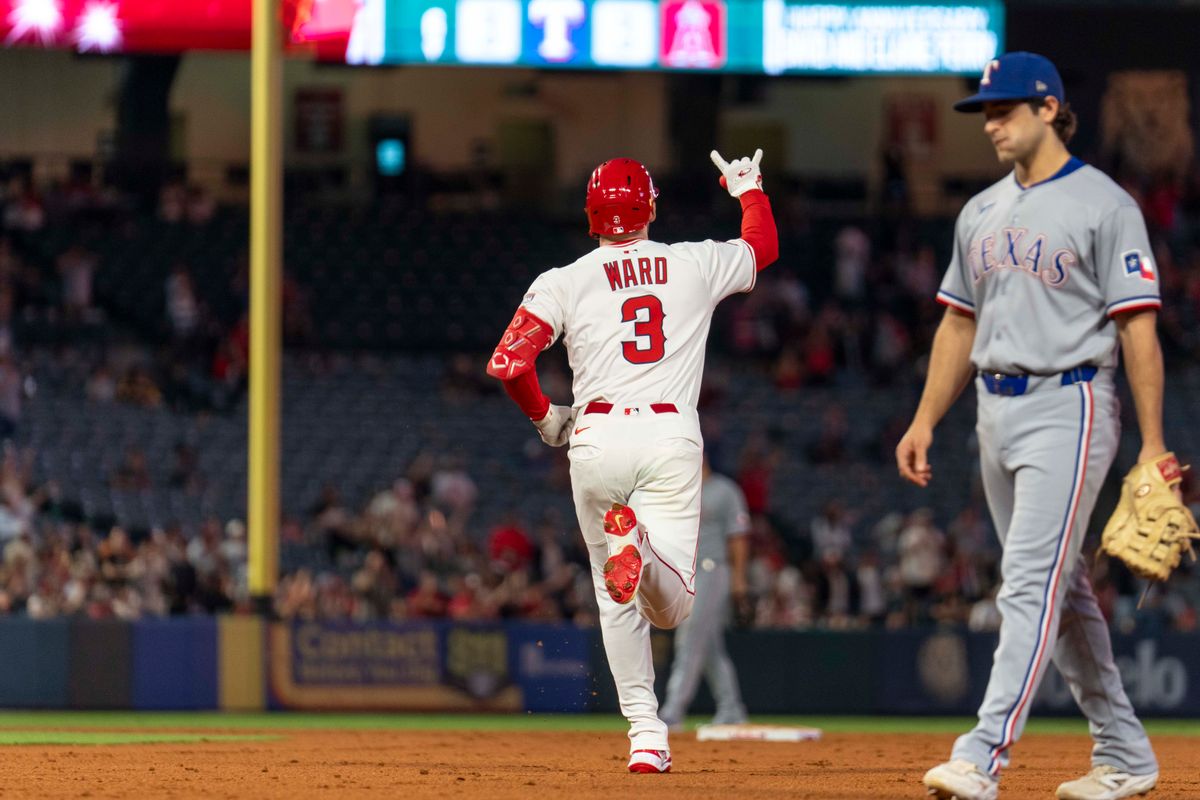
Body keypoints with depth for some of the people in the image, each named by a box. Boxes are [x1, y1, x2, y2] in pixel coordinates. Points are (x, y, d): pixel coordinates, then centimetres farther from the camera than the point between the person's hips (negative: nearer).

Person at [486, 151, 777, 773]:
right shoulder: (694, 265, 9)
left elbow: (507, 363, -5)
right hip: (671, 439, 0)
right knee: (671, 608, -4)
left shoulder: (565, 282, 4)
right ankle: (640, 544, -39)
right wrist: (748, 190, 50)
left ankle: (645, 733, 5)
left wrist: (544, 416, 14)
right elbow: (763, 245, 30)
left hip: (596, 440, 0)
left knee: (617, 602, 15)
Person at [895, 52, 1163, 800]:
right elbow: (960, 325, 20)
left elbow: (1138, 330, -11)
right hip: (996, 412, 8)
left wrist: (1153, 447, -15)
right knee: (1063, 589, 12)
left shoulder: (1104, 205, -8)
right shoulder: (982, 212, 14)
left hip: (1069, 408, -8)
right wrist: (925, 421, 11)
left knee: (1032, 584, -15)